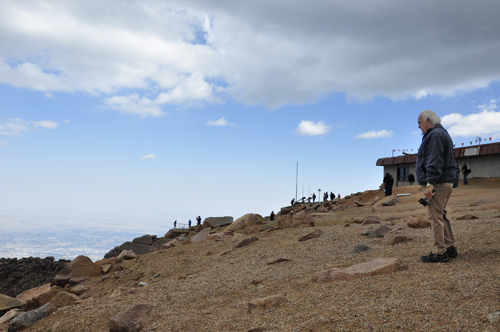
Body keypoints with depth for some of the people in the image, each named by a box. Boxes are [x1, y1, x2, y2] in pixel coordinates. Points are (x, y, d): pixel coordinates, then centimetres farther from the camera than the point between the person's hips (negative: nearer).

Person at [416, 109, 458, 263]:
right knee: (440, 216, 16)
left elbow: (434, 162, -22)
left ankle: (439, 253, -4)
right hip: (446, 181, 11)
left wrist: (430, 183, -25)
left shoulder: (435, 135, -12)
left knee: (435, 217, -8)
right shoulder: (442, 133, 22)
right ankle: (449, 248, 21)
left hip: (438, 183, -11)